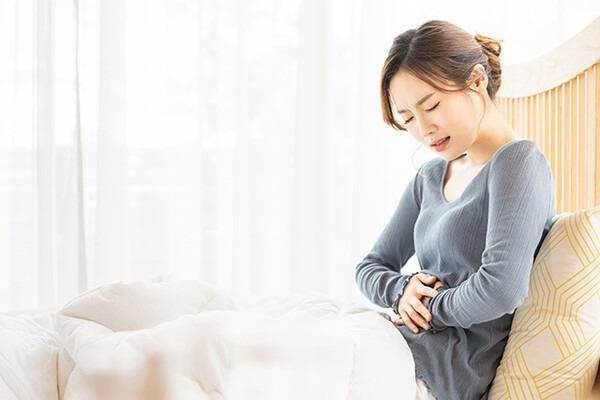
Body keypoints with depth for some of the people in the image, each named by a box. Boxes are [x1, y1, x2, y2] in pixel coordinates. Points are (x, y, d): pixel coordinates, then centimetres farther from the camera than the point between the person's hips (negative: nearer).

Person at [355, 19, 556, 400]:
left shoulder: (518, 161, -12)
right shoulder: (429, 179, 13)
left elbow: (501, 288, -26)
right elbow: (371, 267, 15)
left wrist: (432, 306, -9)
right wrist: (401, 289, -7)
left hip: (462, 366, -7)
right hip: (422, 345, 7)